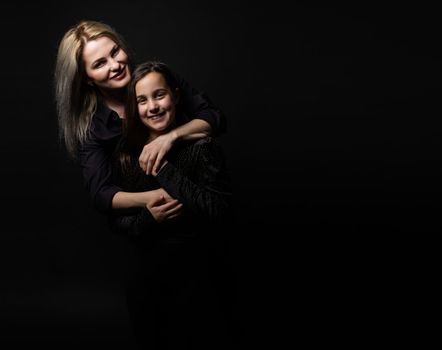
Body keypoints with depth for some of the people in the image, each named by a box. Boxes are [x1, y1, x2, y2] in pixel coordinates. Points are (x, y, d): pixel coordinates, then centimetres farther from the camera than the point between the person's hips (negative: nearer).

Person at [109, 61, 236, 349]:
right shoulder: (126, 155, 1)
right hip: (149, 275, 4)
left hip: (199, 275, -3)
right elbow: (117, 220, 4)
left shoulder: (203, 147, -12)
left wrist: (164, 169, -21)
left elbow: (221, 213, -22)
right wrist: (149, 219, -18)